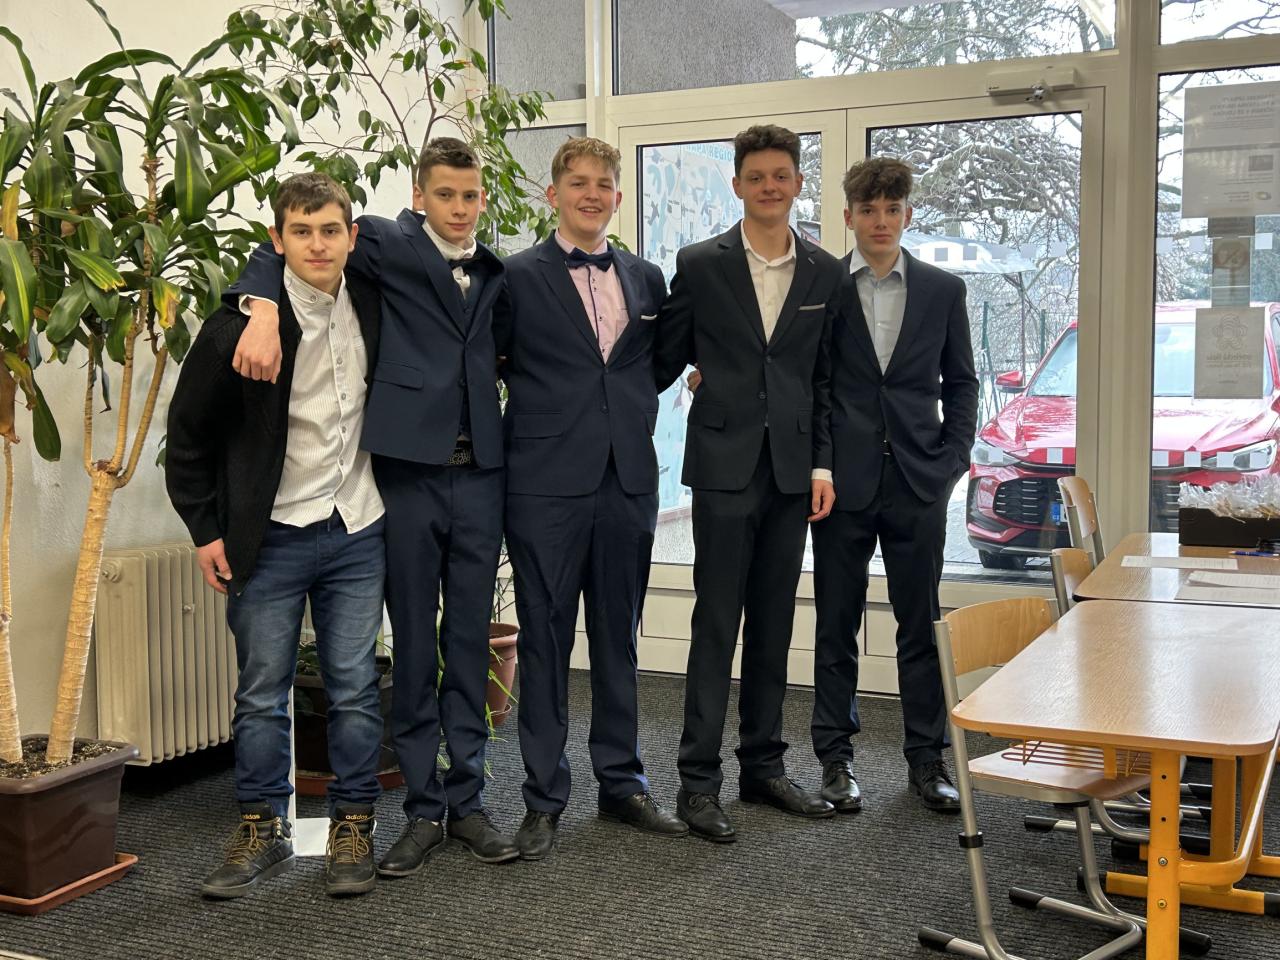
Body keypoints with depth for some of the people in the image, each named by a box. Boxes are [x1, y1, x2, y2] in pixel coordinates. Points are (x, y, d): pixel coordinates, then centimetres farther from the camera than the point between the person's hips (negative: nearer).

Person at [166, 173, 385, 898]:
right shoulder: (238, 325, -11)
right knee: (263, 693, 6)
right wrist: (206, 530, -2)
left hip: (358, 531, 2)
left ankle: (353, 828, 18)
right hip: (271, 537, -2)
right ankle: (264, 832, 21)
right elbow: (189, 435, -2)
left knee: (355, 689, 5)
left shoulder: (372, 302, -2)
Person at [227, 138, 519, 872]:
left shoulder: (499, 274, 14)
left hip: (480, 474, 4)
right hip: (408, 470, -3)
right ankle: (423, 808, 15)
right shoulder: (392, 246, 0)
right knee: (413, 644, 4)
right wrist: (264, 309, -21)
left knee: (470, 641, 9)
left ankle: (468, 800, 19)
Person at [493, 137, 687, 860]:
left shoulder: (646, 279, 13)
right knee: (546, 640, 2)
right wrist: (537, 418, 0)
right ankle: (545, 798, 13)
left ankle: (622, 781, 24)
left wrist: (638, 413, 10)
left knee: (619, 637, 12)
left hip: (629, 480, 4)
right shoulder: (518, 277, -1)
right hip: (547, 481, -4)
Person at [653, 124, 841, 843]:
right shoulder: (701, 265, -1)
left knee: (773, 624, 11)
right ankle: (699, 780, 6)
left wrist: (823, 465, 3)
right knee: (717, 623, -2)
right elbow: (665, 361, 5)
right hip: (725, 466, -3)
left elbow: (826, 378, 9)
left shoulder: (823, 273, 8)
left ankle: (764, 767, 22)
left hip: (793, 471, 3)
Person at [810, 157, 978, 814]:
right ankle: (835, 757, 17)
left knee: (922, 625, 7)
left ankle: (926, 758, 18)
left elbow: (960, 383, 12)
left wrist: (952, 460, 2)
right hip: (843, 482, -1)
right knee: (836, 626, 7)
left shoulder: (943, 291, 7)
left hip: (918, 484, 1)